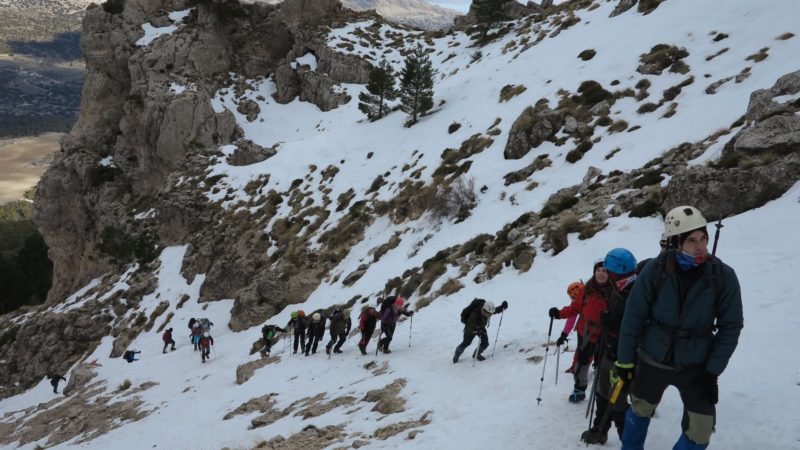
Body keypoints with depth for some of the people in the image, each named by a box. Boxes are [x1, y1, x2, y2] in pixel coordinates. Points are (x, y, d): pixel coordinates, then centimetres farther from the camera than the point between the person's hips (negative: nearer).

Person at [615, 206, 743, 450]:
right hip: (652, 360, 0)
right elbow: (633, 317, -10)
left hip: (695, 365, 0)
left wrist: (713, 370, -9)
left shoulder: (723, 276, -16)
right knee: (640, 410, 20)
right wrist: (624, 360, -5)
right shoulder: (655, 270, -18)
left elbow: (730, 327, -7)